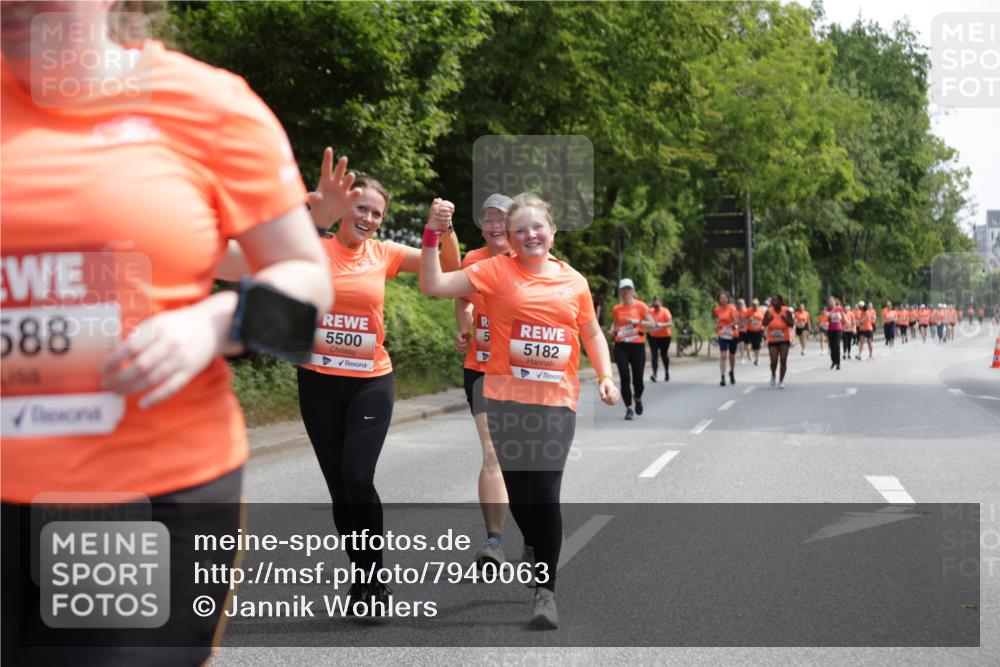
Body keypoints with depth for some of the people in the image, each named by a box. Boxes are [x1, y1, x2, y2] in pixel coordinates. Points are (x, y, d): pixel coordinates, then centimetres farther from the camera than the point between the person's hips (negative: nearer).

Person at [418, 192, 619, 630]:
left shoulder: (574, 281, 7)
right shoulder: (496, 271, 0)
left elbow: (592, 333, 19)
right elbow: (433, 285, -6)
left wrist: (605, 376, 7)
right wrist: (432, 235, -13)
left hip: (557, 401, 0)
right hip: (506, 399, 0)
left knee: (546, 492, -8)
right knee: (518, 490, 8)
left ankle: (546, 588, 2)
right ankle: (542, 560, 32)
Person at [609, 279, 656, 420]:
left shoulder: (640, 306, -1)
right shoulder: (616, 309, 7)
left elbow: (652, 324, -3)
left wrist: (637, 321, -18)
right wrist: (613, 330, 1)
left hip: (637, 346, -2)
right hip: (621, 346, 2)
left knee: (638, 379, -2)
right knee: (625, 378, -8)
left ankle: (638, 399, 31)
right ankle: (629, 409, 2)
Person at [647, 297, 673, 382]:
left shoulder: (665, 311, -10)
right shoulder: (650, 311, -1)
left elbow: (670, 324, -16)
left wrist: (662, 325, -34)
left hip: (664, 337, -2)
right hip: (653, 337, 2)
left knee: (664, 354, 9)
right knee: (654, 355, -10)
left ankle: (667, 372, 30)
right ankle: (654, 374, -18)